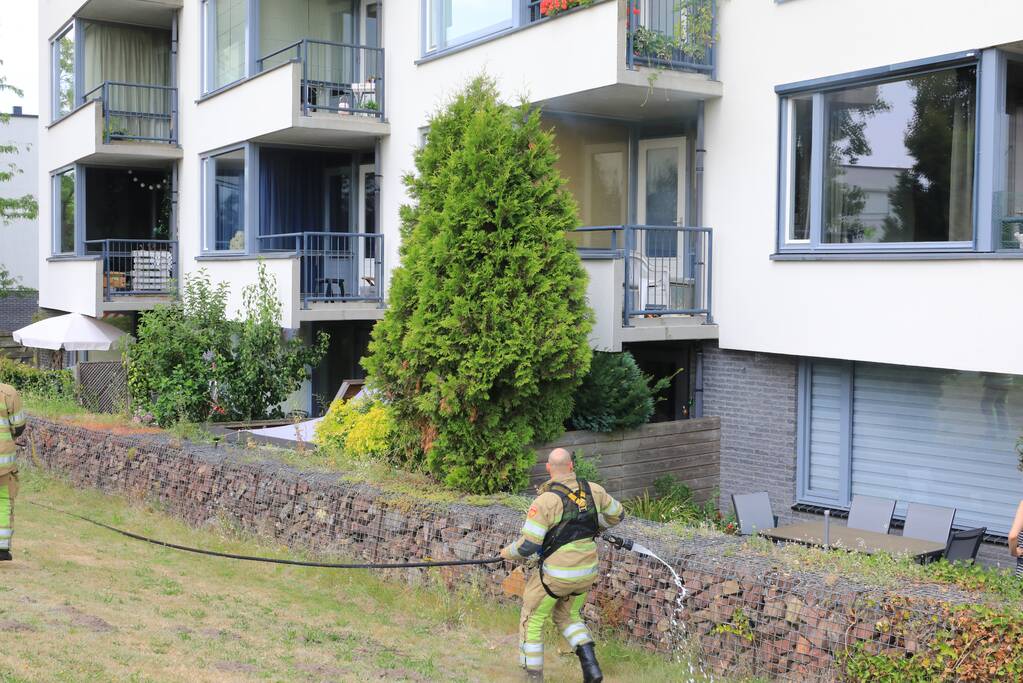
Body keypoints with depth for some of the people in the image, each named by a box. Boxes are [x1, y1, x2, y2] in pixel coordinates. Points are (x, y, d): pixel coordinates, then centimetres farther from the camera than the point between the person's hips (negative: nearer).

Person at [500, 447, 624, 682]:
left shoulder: (544, 501, -20)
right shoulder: (593, 491, -4)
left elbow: (527, 546, -19)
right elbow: (617, 514, 14)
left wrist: (508, 553, 2)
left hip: (556, 575, -5)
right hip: (587, 572, 5)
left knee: (532, 621, 16)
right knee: (568, 615, 28)